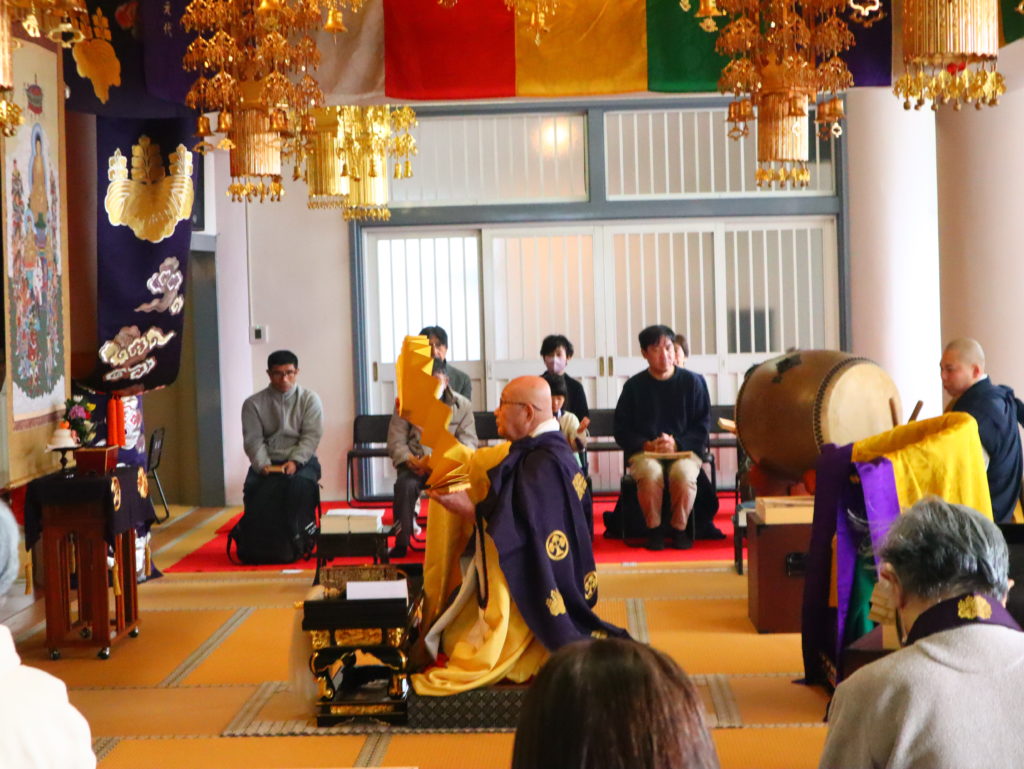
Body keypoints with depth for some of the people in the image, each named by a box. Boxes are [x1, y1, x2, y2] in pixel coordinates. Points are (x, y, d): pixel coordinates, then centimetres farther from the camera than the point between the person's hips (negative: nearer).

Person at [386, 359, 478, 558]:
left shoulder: (462, 405, 7)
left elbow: (468, 443, -2)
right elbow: (396, 442, 1)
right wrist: (412, 461, -20)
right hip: (415, 464, 0)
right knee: (405, 485, -34)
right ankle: (401, 543, -24)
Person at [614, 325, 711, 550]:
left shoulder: (693, 382, 6)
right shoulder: (634, 386, 6)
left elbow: (702, 426, 4)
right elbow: (622, 431, 6)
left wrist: (677, 444, -12)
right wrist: (647, 445, -12)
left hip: (684, 449, 0)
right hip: (643, 452, 0)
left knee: (684, 473, -34)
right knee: (651, 473, -35)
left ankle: (679, 529, -10)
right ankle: (653, 529, -12)